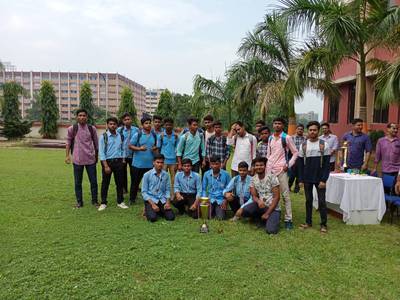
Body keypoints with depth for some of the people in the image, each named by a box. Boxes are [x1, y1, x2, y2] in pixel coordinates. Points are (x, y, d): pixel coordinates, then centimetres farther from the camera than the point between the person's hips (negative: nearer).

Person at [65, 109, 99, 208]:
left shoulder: (92, 128, 1)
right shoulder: (72, 129, -2)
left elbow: (96, 143, 9)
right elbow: (68, 142, 5)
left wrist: (96, 156, 13)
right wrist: (67, 155, -2)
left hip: (90, 159, 1)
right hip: (77, 159, 0)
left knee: (93, 181, 6)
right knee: (78, 182, 9)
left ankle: (94, 200, 20)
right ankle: (79, 201, 22)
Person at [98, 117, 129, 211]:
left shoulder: (121, 136, 5)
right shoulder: (104, 136, -6)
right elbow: (101, 152, -8)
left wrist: (123, 160, 2)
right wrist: (106, 166, -13)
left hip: (118, 162, 3)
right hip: (107, 161, -3)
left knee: (120, 182, 10)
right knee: (105, 183, 5)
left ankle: (120, 202, 22)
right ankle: (103, 203, 17)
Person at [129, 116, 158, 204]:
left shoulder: (154, 135, 8)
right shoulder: (137, 135, -6)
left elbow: (156, 145, 20)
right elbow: (130, 146, -4)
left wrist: (155, 148, -3)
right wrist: (139, 148, -19)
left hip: (150, 163, 4)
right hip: (138, 163, -3)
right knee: (135, 182, 7)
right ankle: (132, 199, 21)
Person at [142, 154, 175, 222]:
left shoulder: (166, 175, 1)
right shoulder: (147, 175, -7)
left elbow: (167, 190, 5)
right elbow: (144, 192, -6)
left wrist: (168, 202, -10)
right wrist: (153, 204, -15)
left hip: (162, 200, 3)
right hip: (151, 199, -2)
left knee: (171, 217, -14)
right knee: (153, 218, -24)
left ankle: (160, 211, 16)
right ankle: (148, 210, 11)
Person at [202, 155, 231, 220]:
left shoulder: (225, 174, -7)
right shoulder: (206, 174, -3)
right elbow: (204, 189, 6)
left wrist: (225, 201, -8)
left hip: (221, 200, -1)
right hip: (210, 199, 2)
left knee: (220, 217, -16)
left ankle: (222, 209, 18)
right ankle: (213, 210, 17)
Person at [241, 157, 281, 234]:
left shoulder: (272, 177, -12)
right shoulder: (253, 179, 2)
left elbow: (276, 197, -13)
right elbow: (254, 196, 0)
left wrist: (267, 213, -16)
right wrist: (258, 201, -26)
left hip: (273, 208, -4)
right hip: (261, 206, 4)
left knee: (271, 230, -26)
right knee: (245, 210, -26)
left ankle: (272, 219, 10)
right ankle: (261, 217, 5)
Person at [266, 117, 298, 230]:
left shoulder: (287, 138, -3)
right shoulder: (270, 138, 12)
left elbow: (295, 152, 1)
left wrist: (288, 165, -7)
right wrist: (266, 167, 12)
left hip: (281, 170, -5)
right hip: (270, 169, 5)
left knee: (285, 195, -3)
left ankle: (288, 219, 3)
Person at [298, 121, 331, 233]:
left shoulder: (324, 144, -3)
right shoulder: (303, 145, 3)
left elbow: (327, 164, -5)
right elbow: (300, 164, 5)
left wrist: (324, 180, -11)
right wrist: (301, 179, 0)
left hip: (320, 179, -2)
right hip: (307, 179, 2)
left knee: (321, 201, 0)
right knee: (308, 200, 10)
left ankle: (323, 224, 11)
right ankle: (308, 222, 21)